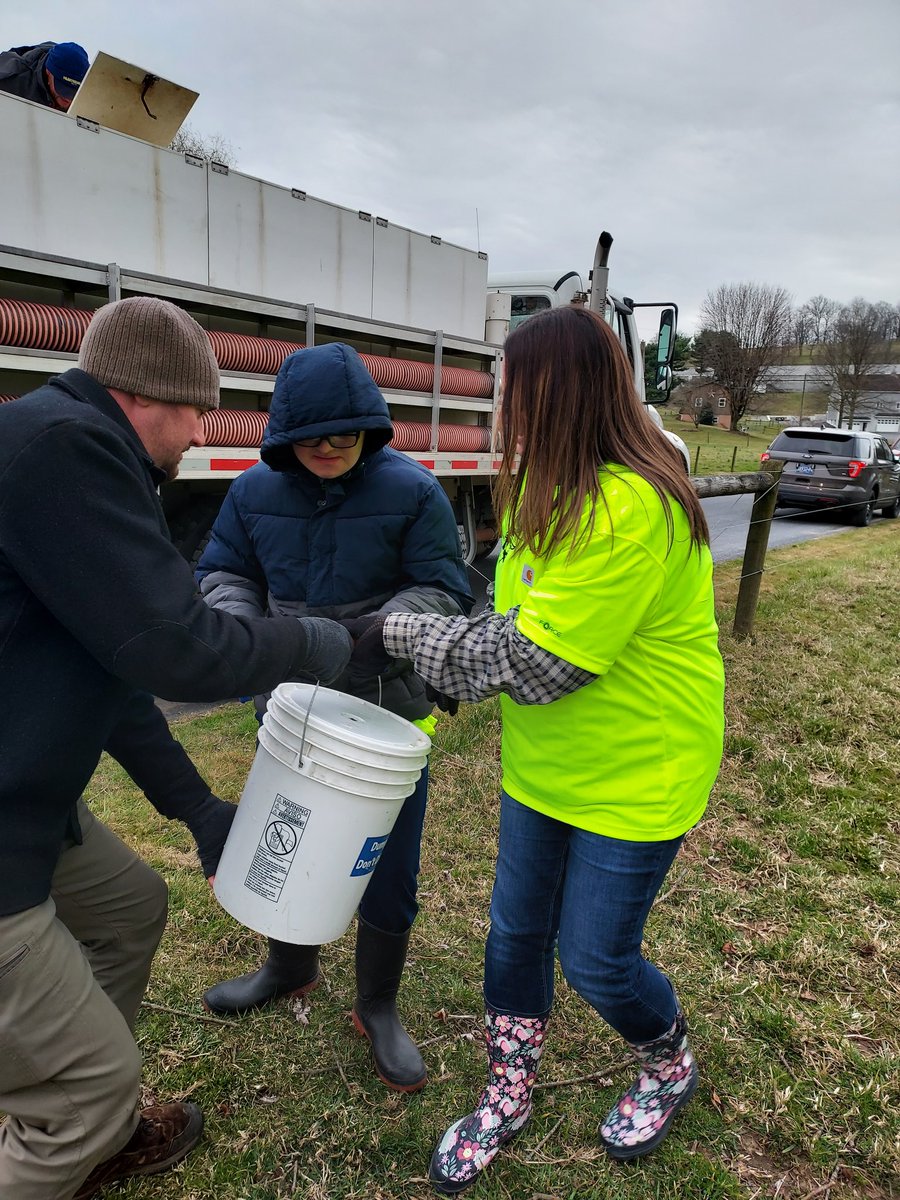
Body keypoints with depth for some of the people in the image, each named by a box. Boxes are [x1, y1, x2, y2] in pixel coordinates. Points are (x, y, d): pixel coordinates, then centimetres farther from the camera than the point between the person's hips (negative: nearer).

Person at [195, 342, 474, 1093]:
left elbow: (444, 590, -12)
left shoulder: (411, 490, -14)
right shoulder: (256, 490, -3)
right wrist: (246, 633, -16)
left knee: (387, 865, 7)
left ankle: (378, 1007, 32)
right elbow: (224, 573, 5)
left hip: (387, 708, -3)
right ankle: (290, 967, 48)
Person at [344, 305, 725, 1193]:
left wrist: (403, 635, -19)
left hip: (634, 779, -8)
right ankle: (507, 1095, 41)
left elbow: (537, 663, -27)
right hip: (544, 764, 8)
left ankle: (671, 1070, 44)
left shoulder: (632, 508, -28)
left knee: (595, 959, 9)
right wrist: (438, 683, -2)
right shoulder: (562, 492, 3)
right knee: (516, 932, 17)